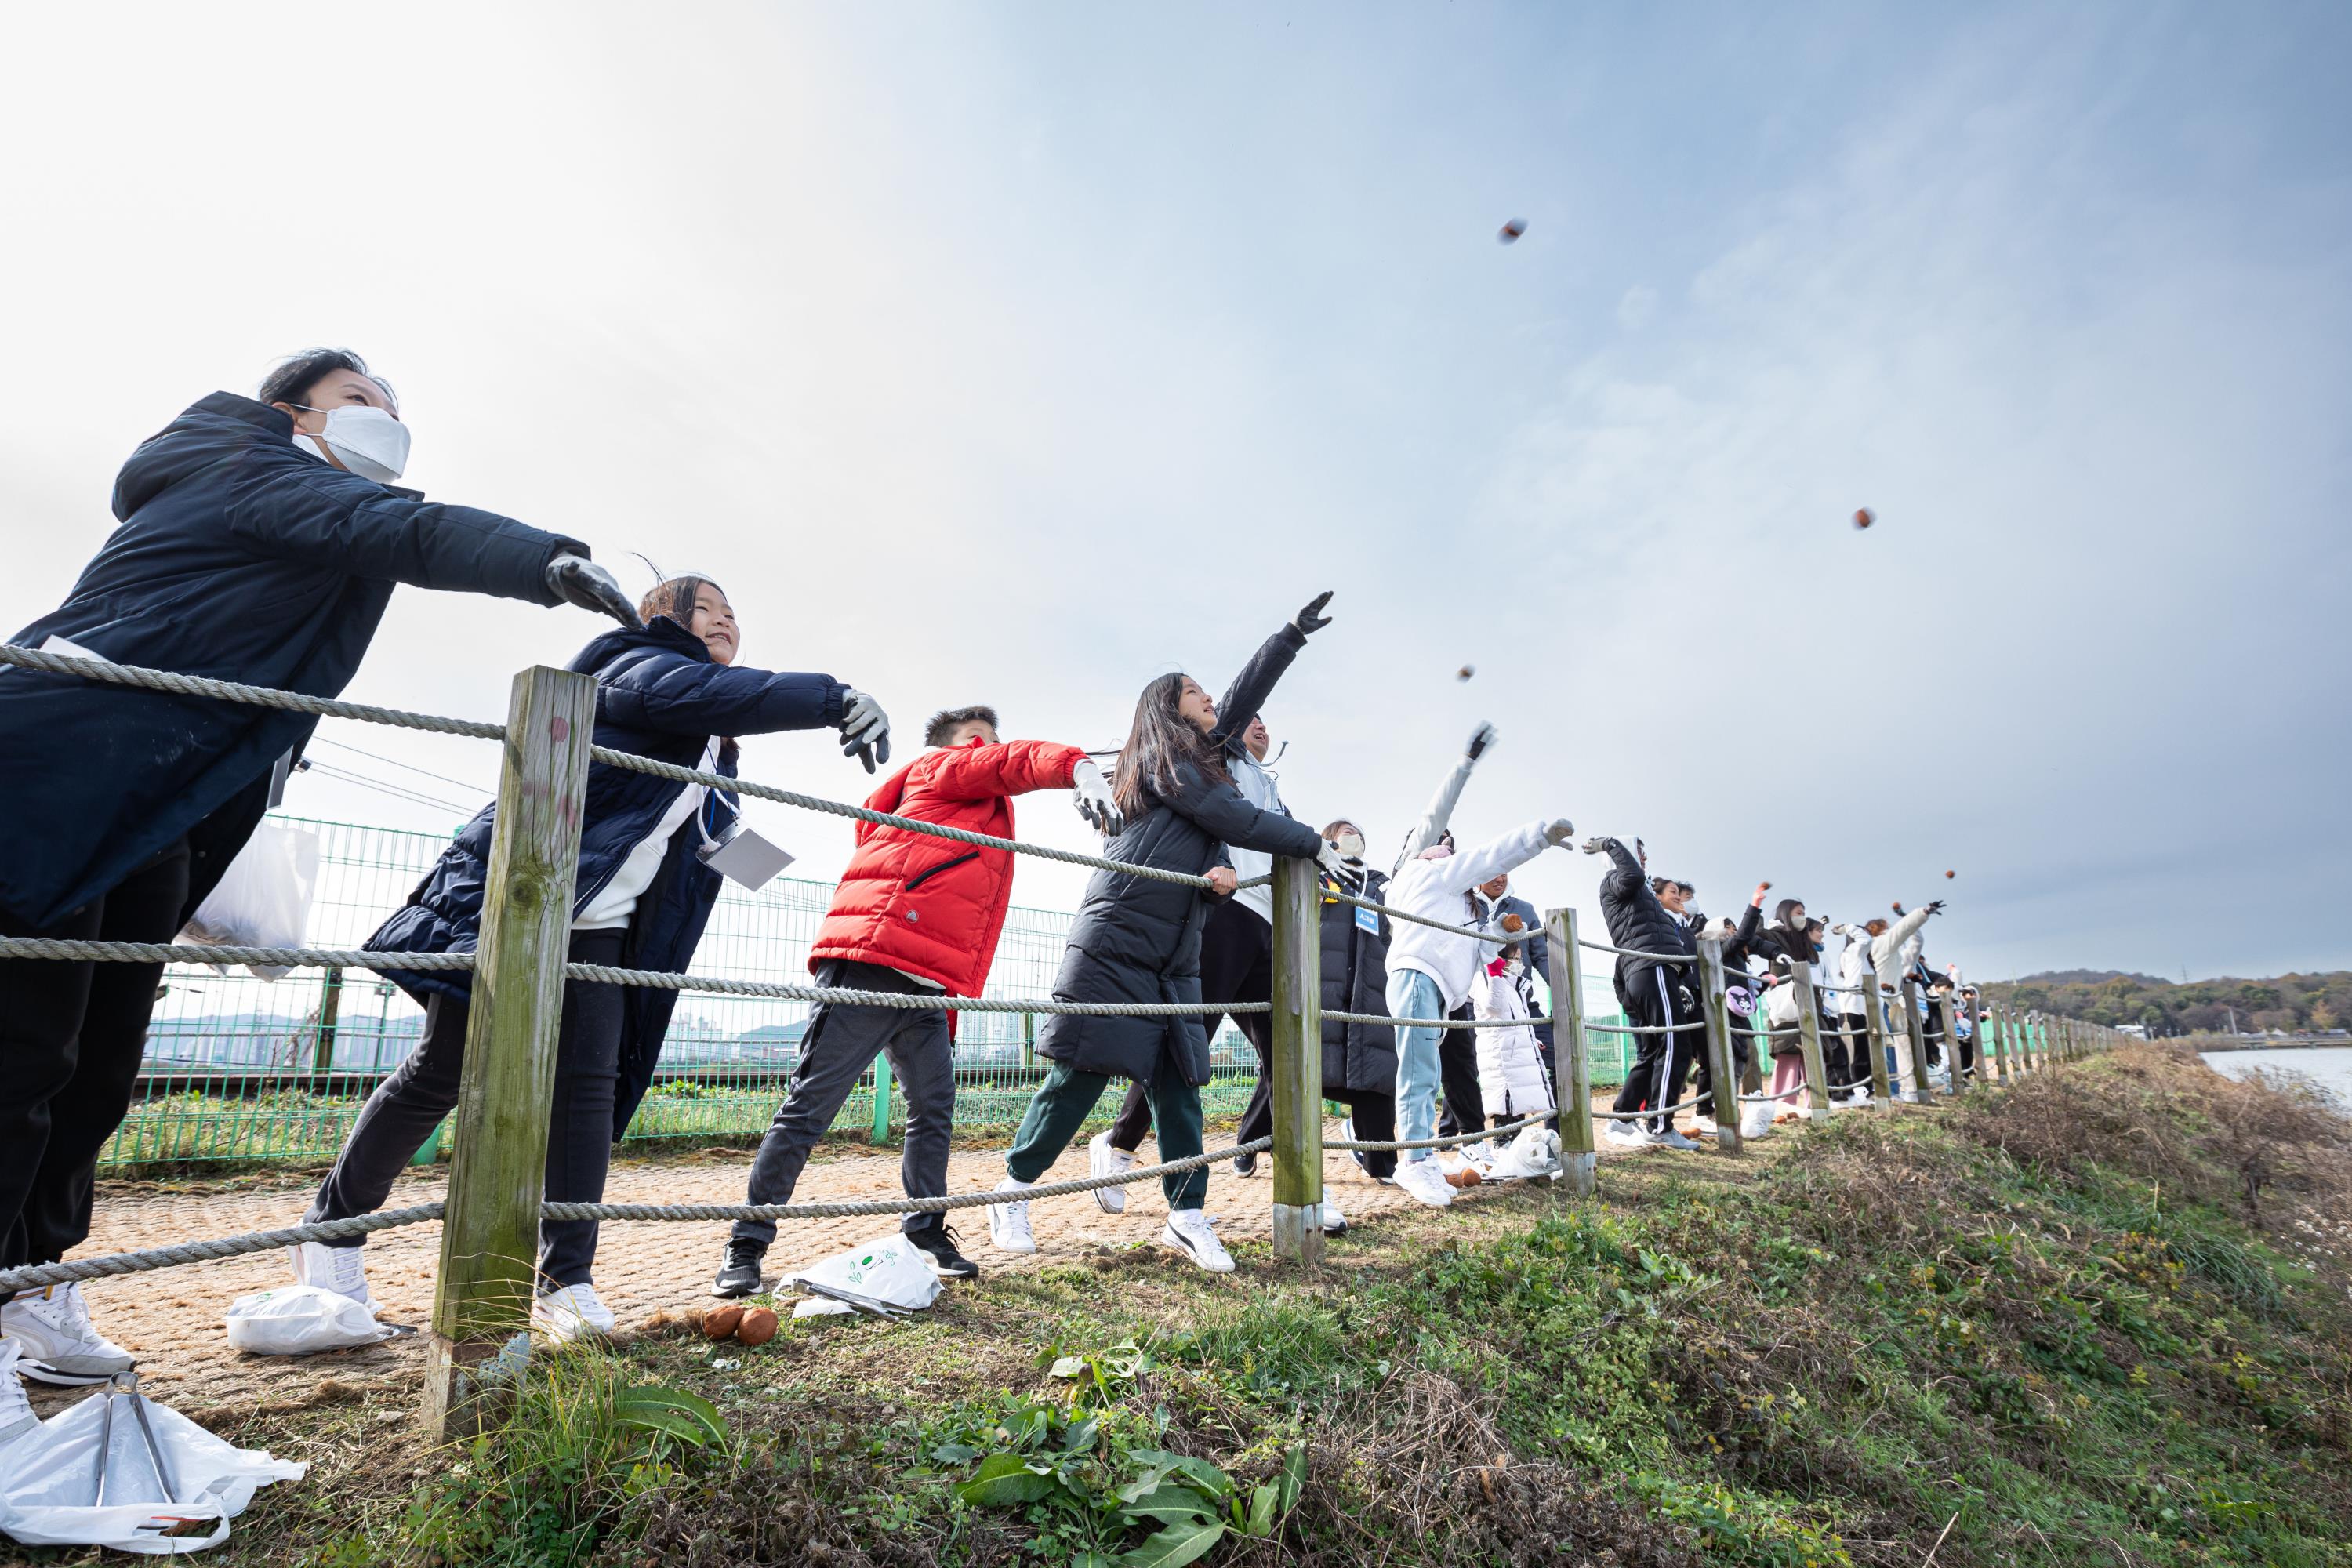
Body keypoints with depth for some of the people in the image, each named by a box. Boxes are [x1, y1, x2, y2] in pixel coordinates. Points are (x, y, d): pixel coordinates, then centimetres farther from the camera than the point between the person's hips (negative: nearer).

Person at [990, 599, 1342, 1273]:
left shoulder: (1199, 757, 22)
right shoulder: (1164, 754, -2)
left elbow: (1244, 699, 29)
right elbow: (1236, 819, -8)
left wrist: (1292, 636, 28)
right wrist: (1314, 843, 0)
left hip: (1171, 961, 8)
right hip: (1115, 944, -8)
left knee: (1177, 1082, 3)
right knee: (1081, 1073, -5)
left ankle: (1187, 1217, 6)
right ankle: (1013, 1192, 9)